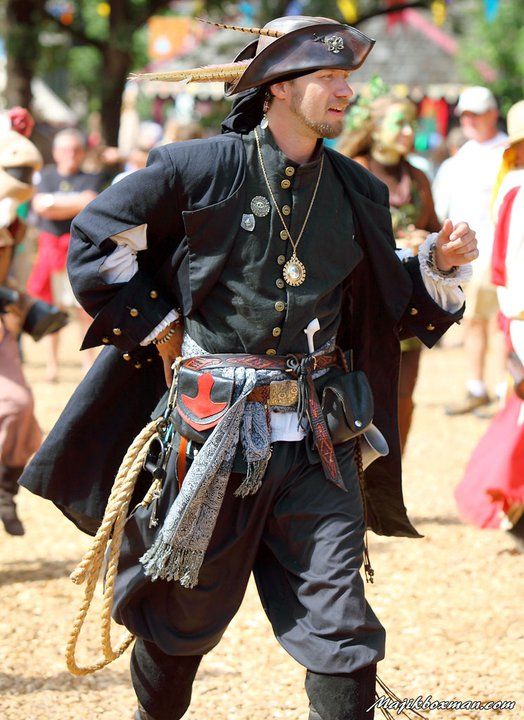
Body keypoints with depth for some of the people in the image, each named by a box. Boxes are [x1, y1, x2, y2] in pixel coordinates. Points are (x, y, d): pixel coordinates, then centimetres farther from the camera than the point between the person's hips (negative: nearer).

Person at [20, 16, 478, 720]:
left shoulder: (357, 192, 7)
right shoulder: (202, 169, -6)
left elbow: (396, 309, 15)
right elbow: (93, 242, 1)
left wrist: (441, 265, -3)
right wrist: (162, 330, -1)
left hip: (318, 441, 3)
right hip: (221, 430, -3)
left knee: (342, 633, -5)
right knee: (186, 613, 13)